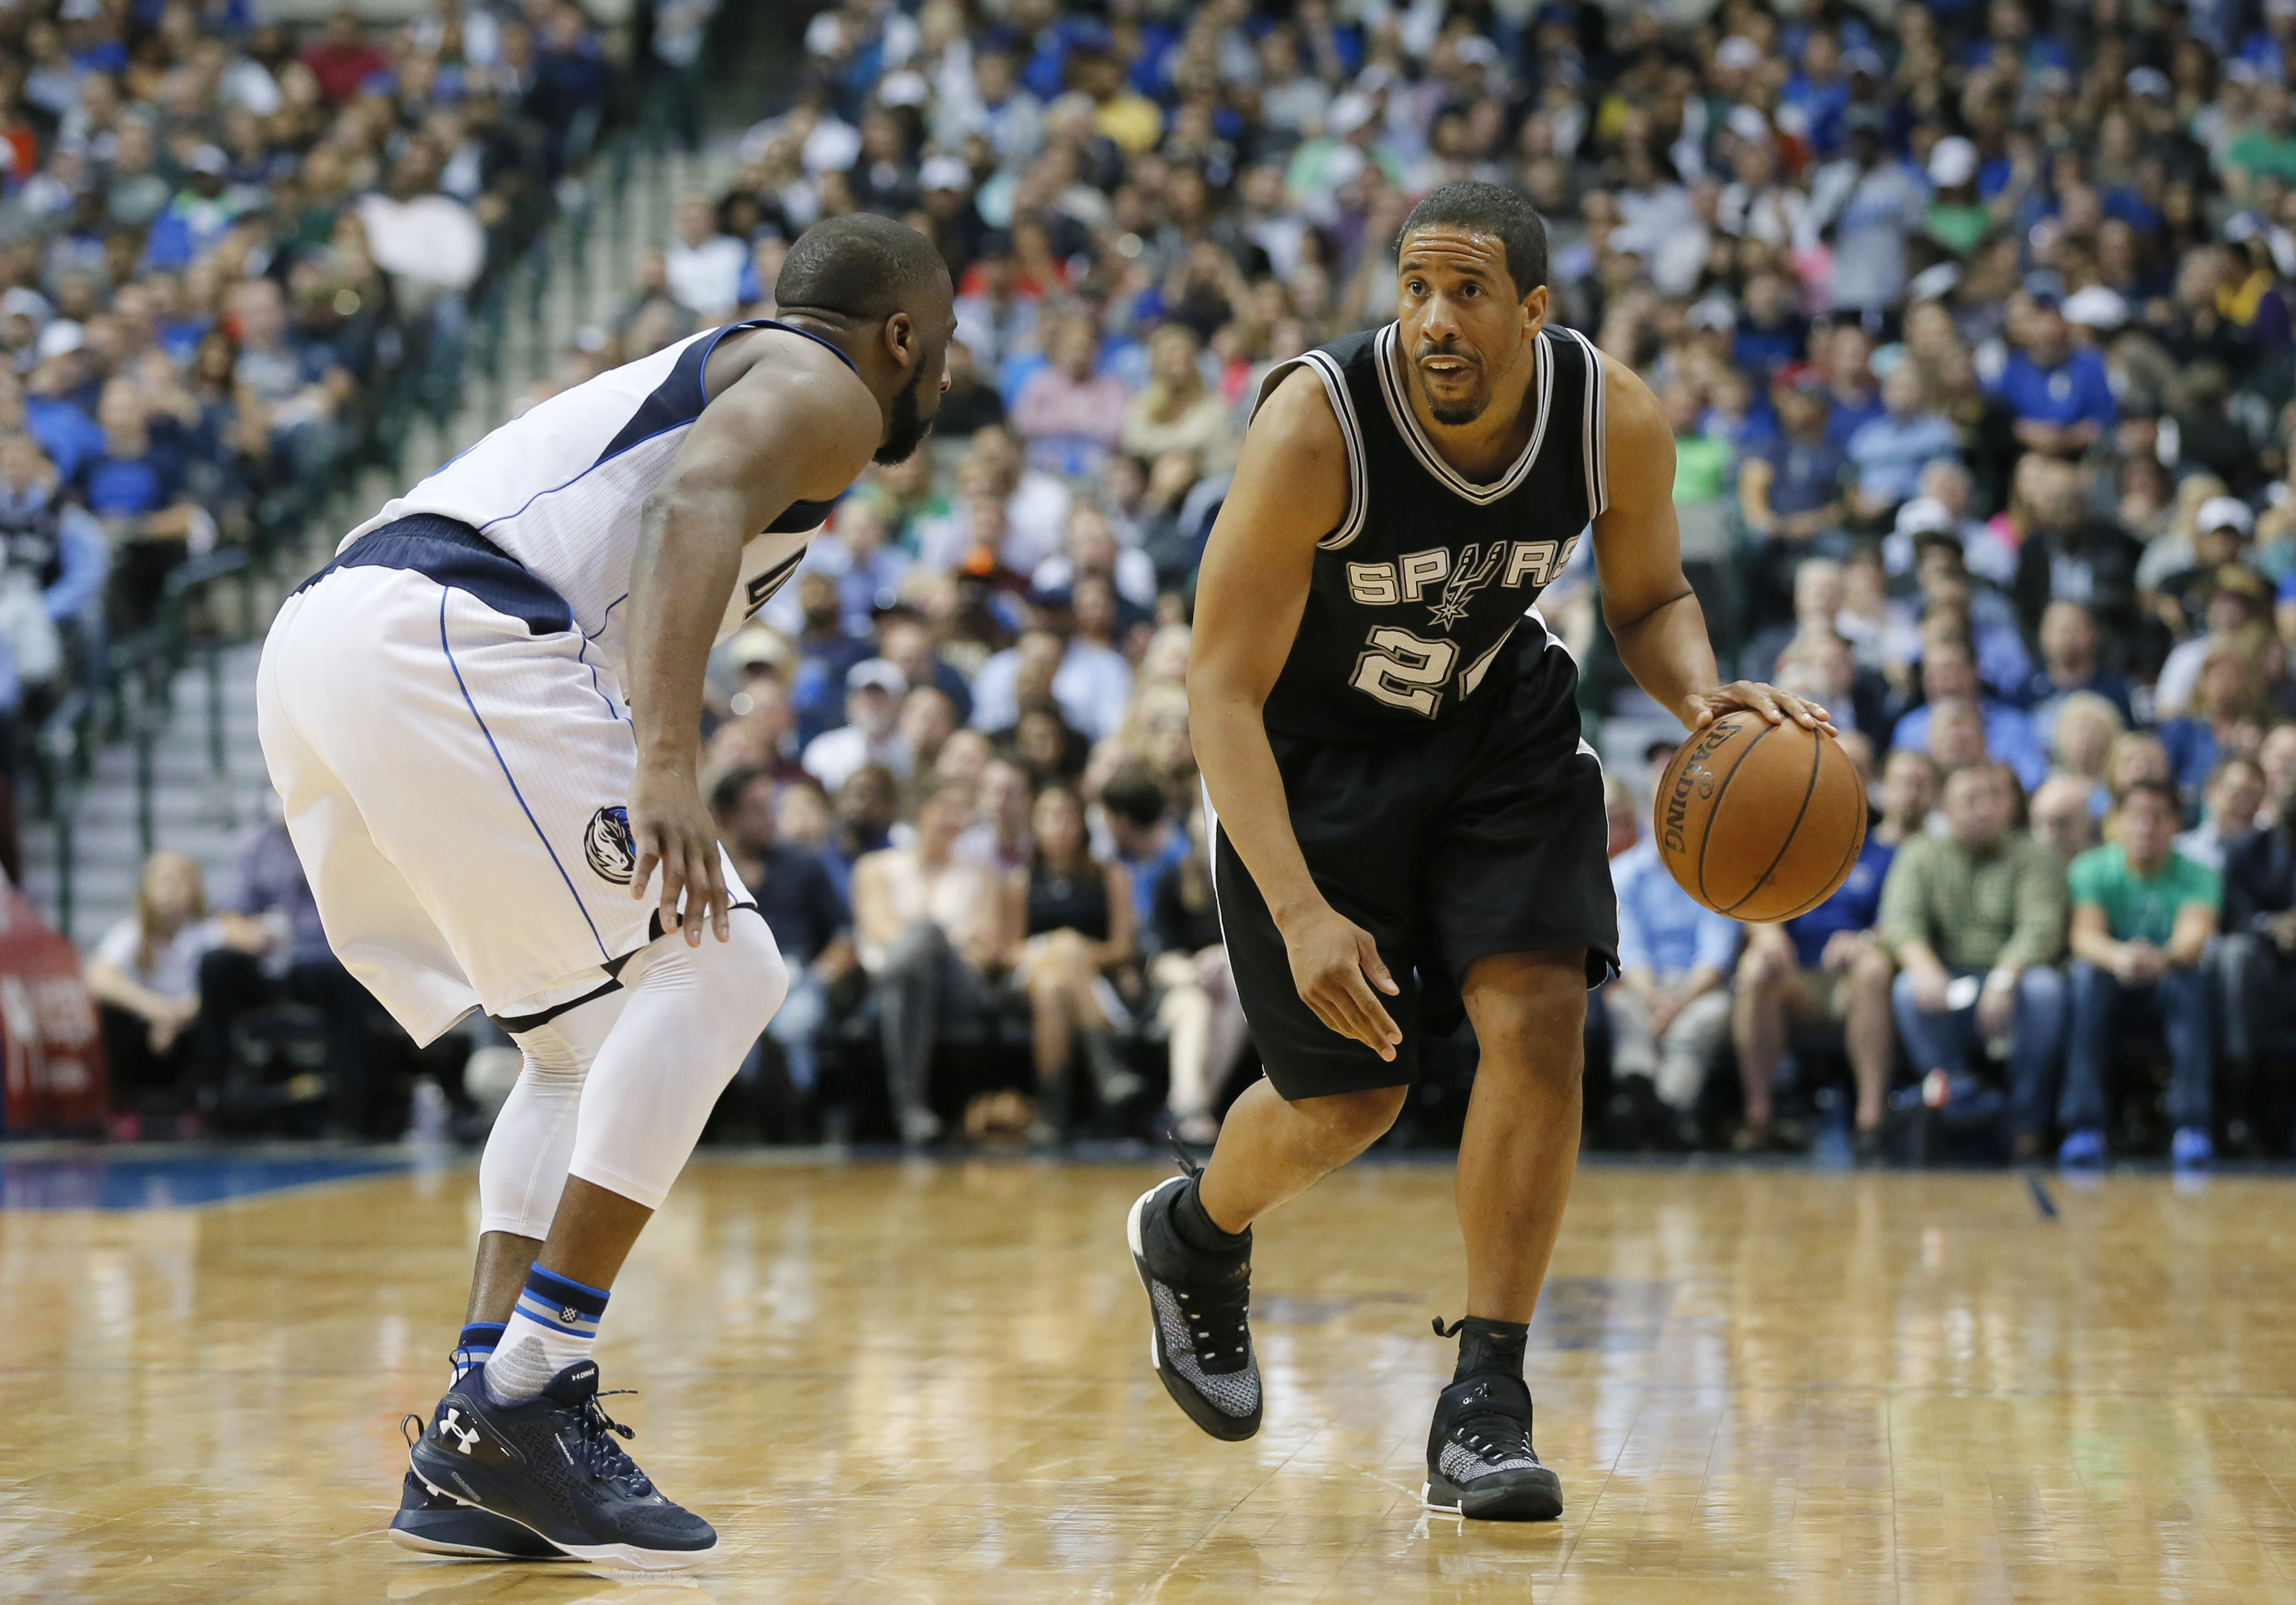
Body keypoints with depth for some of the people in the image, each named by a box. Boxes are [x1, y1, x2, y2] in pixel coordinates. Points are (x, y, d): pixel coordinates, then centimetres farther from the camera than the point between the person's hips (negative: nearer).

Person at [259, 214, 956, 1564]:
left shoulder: (705, 376, 35)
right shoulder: (822, 388, 6)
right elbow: (694, 507, -16)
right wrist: (668, 768, -29)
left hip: (323, 646, 10)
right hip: (443, 640, -10)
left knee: (597, 1039, 15)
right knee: (714, 973, -7)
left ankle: (469, 1469, 7)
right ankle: (524, 1403, -12)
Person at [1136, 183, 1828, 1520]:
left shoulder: (1617, 419, -21)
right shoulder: (1316, 425, -32)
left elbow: (1651, 597, -1)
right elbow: (1223, 689, -29)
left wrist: (1701, 692, -25)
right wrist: (1300, 912, -39)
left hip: (1499, 720, 3)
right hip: (1314, 742, -3)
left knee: (1540, 1016, -17)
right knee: (1350, 1097, 2)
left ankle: (1487, 1404, -7)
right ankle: (1193, 1234, 38)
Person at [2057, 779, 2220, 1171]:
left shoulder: (2197, 874, -6)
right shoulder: (2093, 869, -5)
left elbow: (2196, 934, -25)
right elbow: (2085, 935, -21)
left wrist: (2164, 958, -50)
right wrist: (2118, 957, -46)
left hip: (2168, 991, 0)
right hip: (2111, 994, 0)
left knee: (2189, 977, -33)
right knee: (2087, 974, -33)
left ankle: (2192, 1127, -37)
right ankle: (2083, 1126, -37)